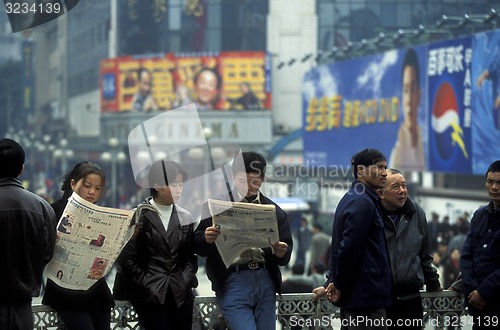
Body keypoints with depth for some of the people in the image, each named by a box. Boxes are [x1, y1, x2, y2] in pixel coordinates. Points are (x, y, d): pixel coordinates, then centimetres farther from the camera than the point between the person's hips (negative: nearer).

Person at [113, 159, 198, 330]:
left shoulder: (186, 218, 11)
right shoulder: (139, 217, -3)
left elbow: (190, 256, 11)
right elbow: (127, 257, -5)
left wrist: (186, 281, -4)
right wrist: (146, 285, -10)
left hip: (180, 294, 4)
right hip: (149, 294, -4)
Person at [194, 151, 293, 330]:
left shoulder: (275, 211, 9)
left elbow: (285, 257, 9)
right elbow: (198, 246, 3)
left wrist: (281, 253, -14)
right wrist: (206, 239, -19)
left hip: (266, 281, 3)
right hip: (232, 282, -3)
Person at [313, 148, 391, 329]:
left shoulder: (351, 199, 19)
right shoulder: (363, 202, -14)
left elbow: (343, 247, 21)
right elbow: (349, 248, -20)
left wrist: (331, 284, 18)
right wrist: (337, 286, -11)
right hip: (366, 295, -10)